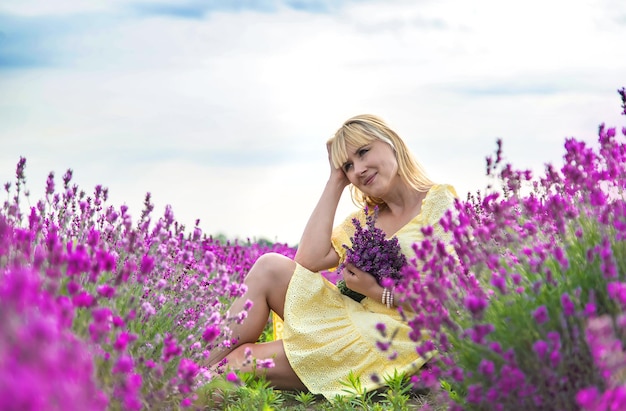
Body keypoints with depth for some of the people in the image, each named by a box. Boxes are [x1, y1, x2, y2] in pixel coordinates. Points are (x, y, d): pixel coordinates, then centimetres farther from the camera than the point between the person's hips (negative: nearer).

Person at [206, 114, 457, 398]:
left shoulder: (439, 202, -5)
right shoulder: (367, 217, 16)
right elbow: (309, 260, -1)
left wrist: (378, 291, -15)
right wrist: (335, 183, 4)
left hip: (399, 340, -7)